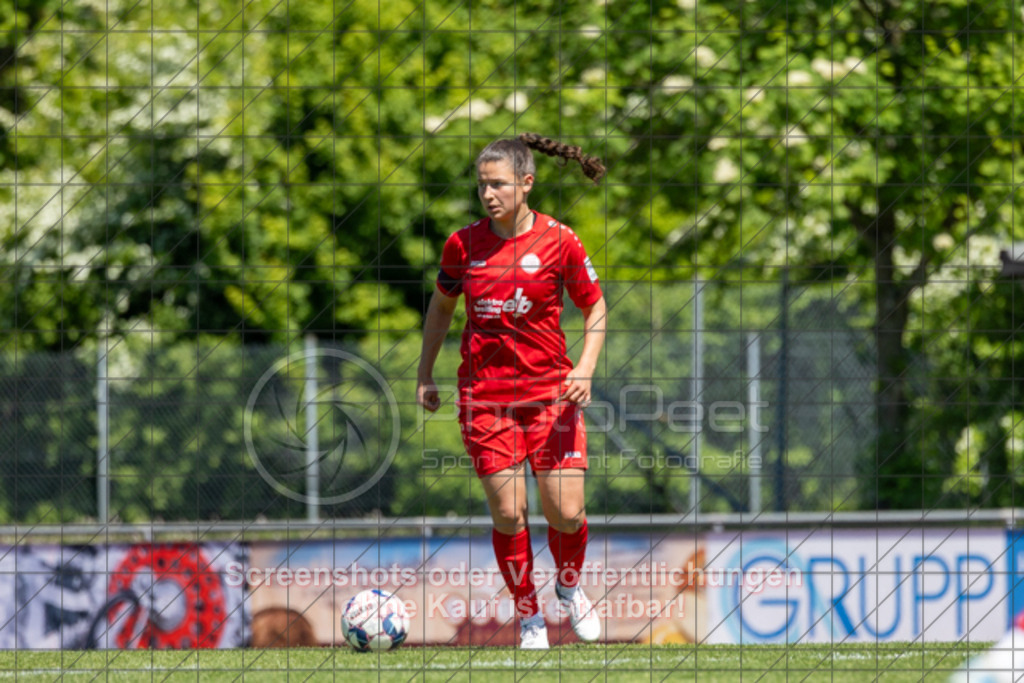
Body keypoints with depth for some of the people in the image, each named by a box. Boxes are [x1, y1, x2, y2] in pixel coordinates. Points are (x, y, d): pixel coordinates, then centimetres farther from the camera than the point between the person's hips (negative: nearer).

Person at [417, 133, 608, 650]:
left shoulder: (558, 241, -5)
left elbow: (594, 306, 5)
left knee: (566, 512, -6)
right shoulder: (463, 245, 0)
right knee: (507, 513, -5)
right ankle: (529, 617, 13)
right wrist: (425, 374, 15)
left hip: (550, 390, -1)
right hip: (484, 394, 1)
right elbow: (442, 304, 17)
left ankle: (569, 585, 26)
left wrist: (585, 367, -9)